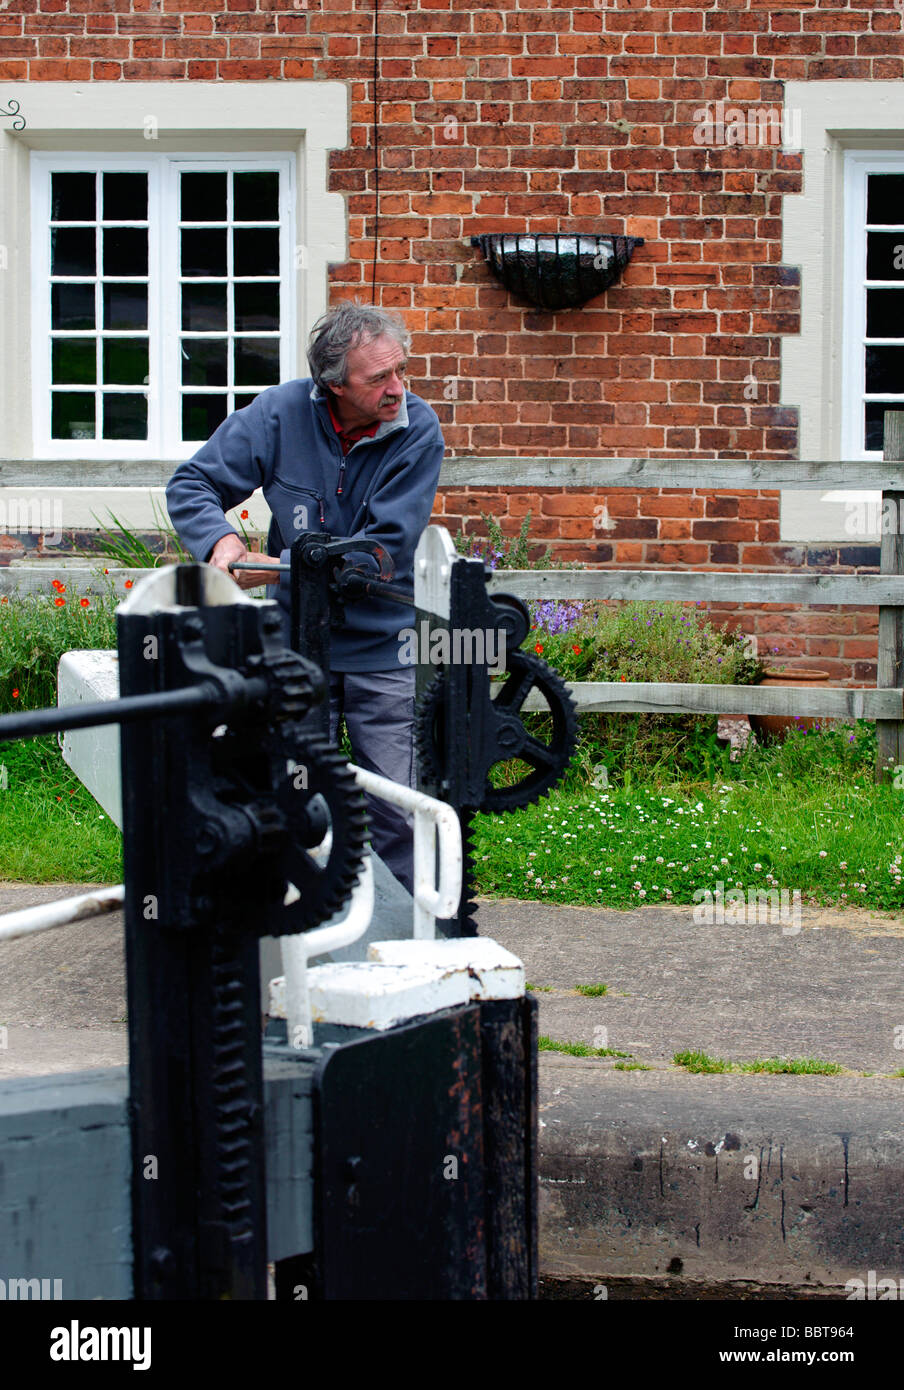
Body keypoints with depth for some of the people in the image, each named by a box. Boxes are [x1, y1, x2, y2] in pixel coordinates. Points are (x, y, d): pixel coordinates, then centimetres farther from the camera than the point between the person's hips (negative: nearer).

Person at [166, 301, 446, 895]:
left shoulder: (417, 430, -12)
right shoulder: (281, 413, -8)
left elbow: (384, 548, -17)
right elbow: (191, 485, 1)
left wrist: (282, 568, -20)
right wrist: (220, 539, -21)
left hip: (382, 650, -1)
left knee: (396, 815, -2)